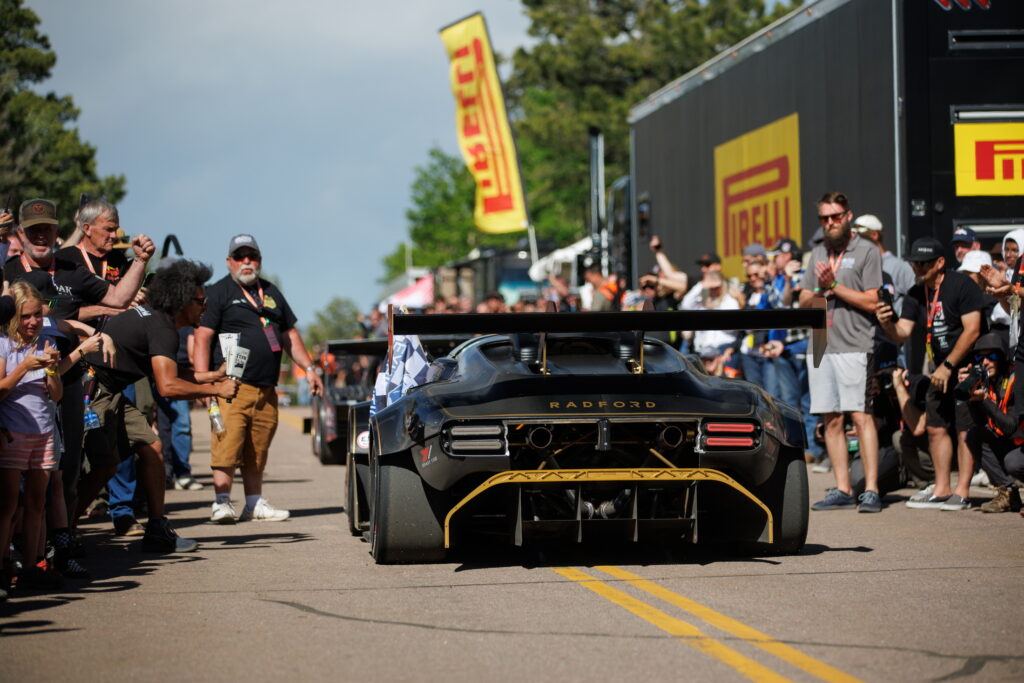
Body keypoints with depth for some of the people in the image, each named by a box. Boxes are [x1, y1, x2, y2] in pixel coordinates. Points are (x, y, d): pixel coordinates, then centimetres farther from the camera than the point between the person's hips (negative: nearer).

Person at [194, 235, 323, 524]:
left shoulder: (271, 292, 21)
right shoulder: (218, 293, 1)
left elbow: (290, 335, 29)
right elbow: (202, 337, -7)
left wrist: (309, 368, 21)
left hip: (266, 389, 6)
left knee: (258, 449, 8)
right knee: (228, 444, -15)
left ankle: (255, 503, 15)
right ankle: (221, 502, -14)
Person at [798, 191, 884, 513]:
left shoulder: (867, 252, 0)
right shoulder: (818, 253, 19)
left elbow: (871, 302, -7)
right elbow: (804, 302, 16)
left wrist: (834, 286, -10)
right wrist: (820, 290, -4)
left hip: (853, 346, -6)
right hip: (820, 345, 6)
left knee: (861, 416, -11)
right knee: (831, 420, 5)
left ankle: (871, 490, -12)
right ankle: (842, 490, 9)